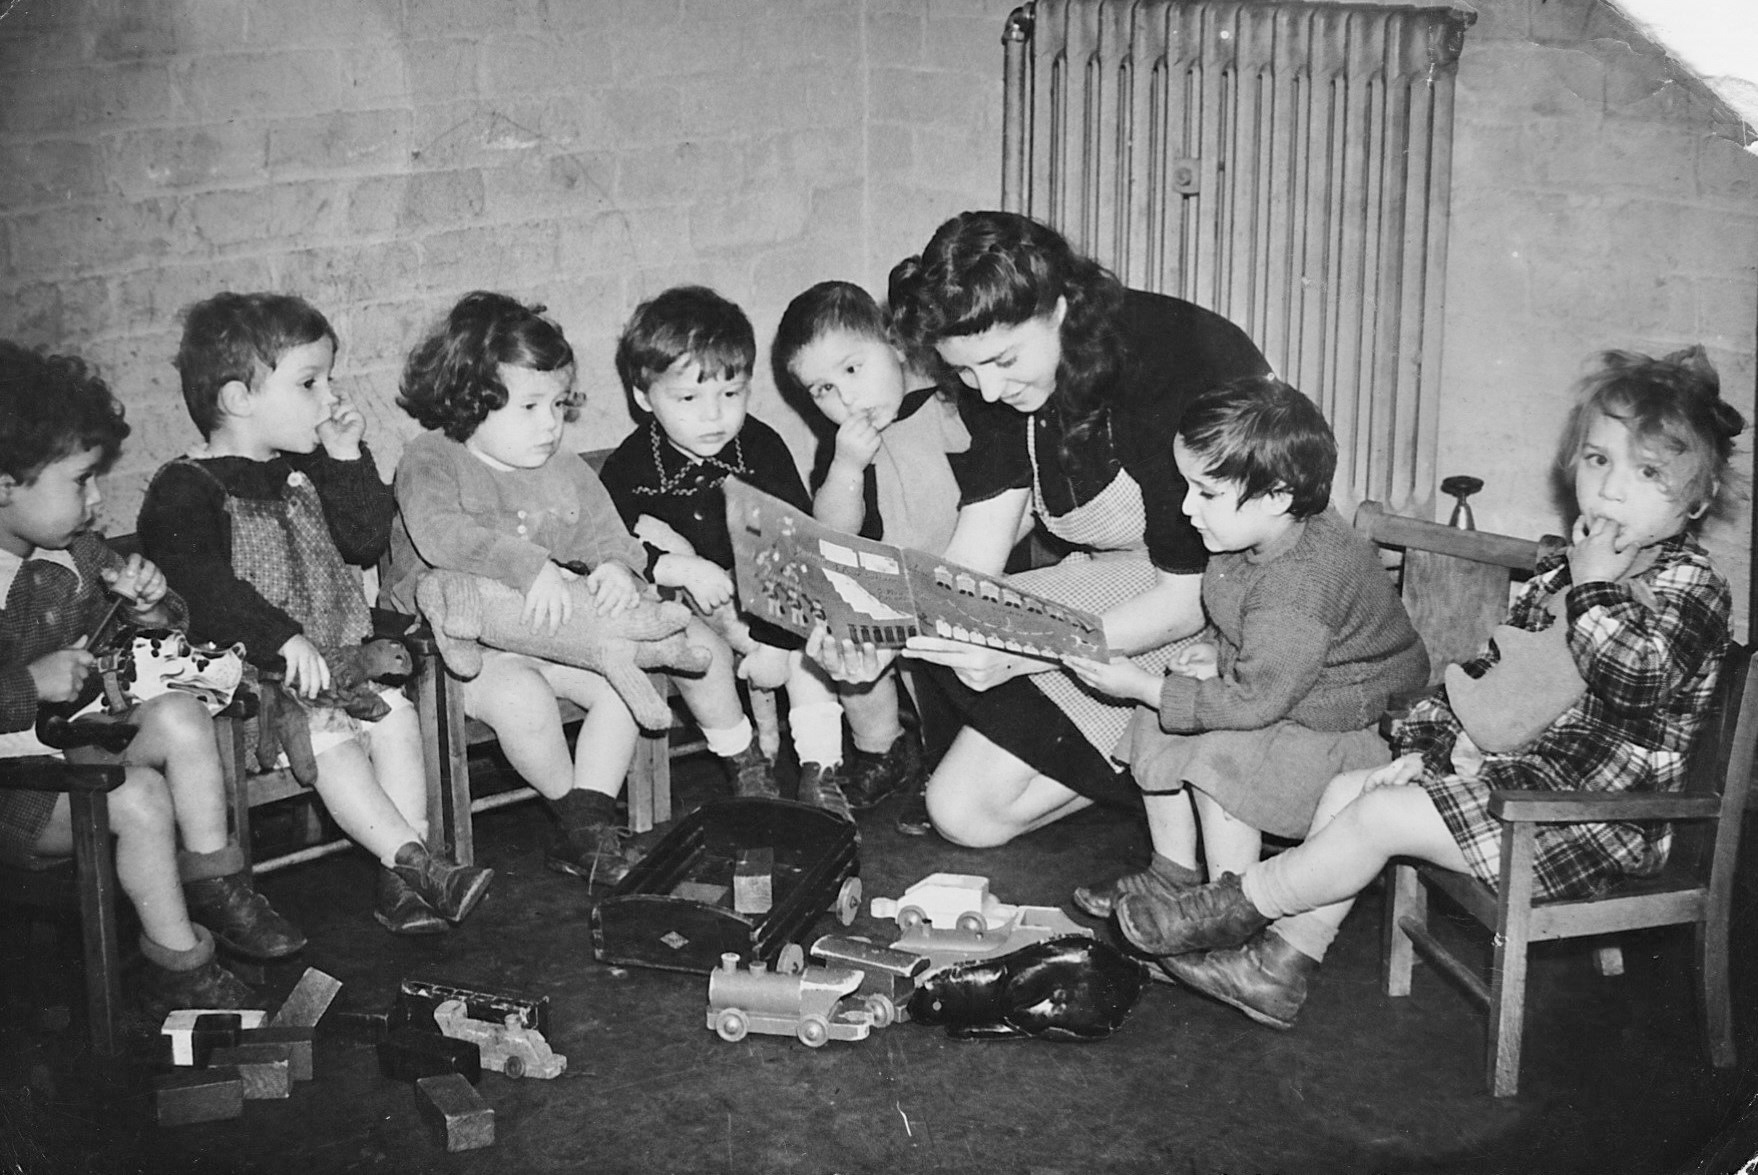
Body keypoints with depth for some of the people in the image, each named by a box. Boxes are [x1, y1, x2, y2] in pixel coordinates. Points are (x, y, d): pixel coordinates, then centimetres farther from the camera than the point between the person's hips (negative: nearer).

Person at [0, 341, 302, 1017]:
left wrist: (148, 609, -4)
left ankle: (212, 884, -2)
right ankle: (178, 969, -10)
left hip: (85, 736, 7)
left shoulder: (78, 555, 7)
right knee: (142, 796, -26)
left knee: (179, 716, -15)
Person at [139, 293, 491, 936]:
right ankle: (415, 860, -30)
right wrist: (282, 638, -36)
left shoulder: (304, 473, 17)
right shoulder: (185, 490, -9)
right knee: (328, 736, -28)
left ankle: (401, 880, -16)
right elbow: (203, 587, -24)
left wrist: (348, 460, 6)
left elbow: (367, 542, 17)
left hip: (334, 660, 7)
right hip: (247, 675, -7)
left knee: (394, 711, -14)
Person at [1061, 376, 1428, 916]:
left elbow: (1256, 702, -27)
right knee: (1154, 730, 2)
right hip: (1270, 691, 10)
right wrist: (1222, 654, -1)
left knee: (1218, 760, -25)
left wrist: (1142, 687, -23)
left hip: (1351, 728, -10)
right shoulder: (1257, 533, -5)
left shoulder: (1300, 587, -34)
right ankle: (1173, 874, 16)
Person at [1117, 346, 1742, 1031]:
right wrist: (1432, 745, 6)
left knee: (1381, 816, -18)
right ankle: (1280, 970, 3)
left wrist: (1596, 587, -23)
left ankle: (1234, 907, 0)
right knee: (1348, 788, 2)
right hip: (1513, 769, 9)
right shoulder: (1557, 572, 13)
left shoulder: (1691, 588, -12)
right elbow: (1489, 674, 19)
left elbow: (1635, 682, -31)